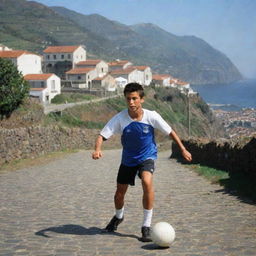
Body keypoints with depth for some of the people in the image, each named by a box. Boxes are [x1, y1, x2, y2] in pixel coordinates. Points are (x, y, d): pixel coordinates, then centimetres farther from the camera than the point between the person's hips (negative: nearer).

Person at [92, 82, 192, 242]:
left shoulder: (151, 116, -20)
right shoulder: (120, 118, -20)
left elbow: (170, 132, -6)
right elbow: (102, 136, -22)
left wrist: (183, 149, -1)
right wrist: (97, 150, -43)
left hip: (147, 156, -2)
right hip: (128, 159, 2)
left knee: (147, 182, -31)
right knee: (120, 193, 9)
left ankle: (147, 226, -18)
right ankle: (119, 217, 46)